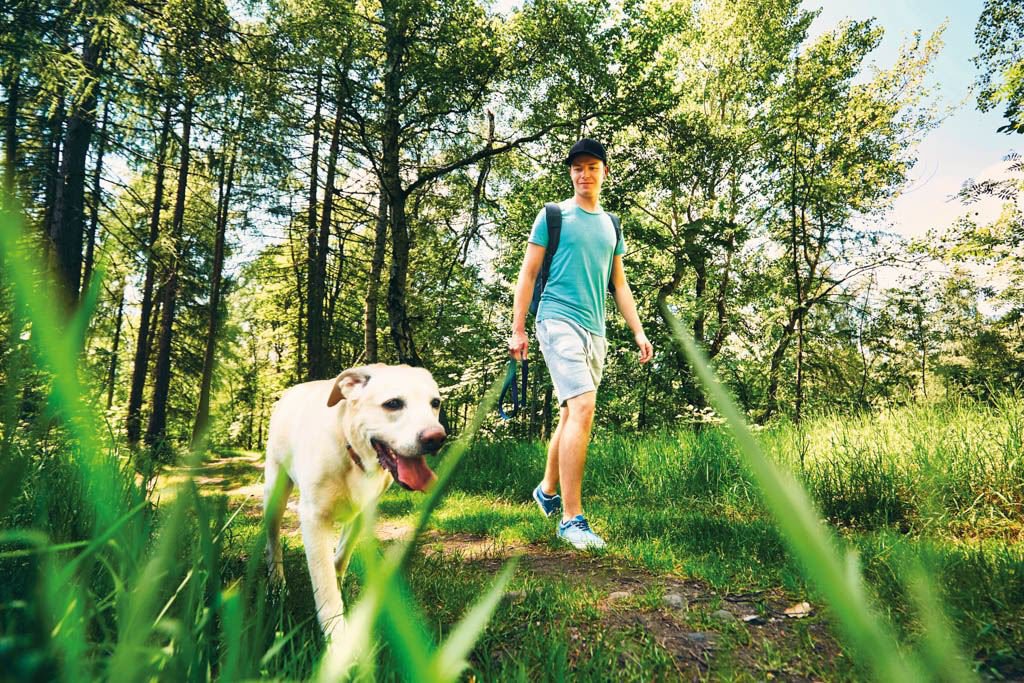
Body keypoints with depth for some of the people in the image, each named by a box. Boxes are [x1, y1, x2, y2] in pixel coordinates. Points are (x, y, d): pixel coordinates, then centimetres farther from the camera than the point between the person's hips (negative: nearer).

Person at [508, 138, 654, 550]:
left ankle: (548, 490, 32)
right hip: (559, 320, -6)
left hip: (595, 330, 6)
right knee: (583, 407, -20)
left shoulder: (611, 225, 19)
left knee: (571, 416, 12)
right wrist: (518, 329, -5)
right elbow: (528, 273, 1)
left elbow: (619, 284, 20)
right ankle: (572, 519, -15)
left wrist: (638, 332, 12)